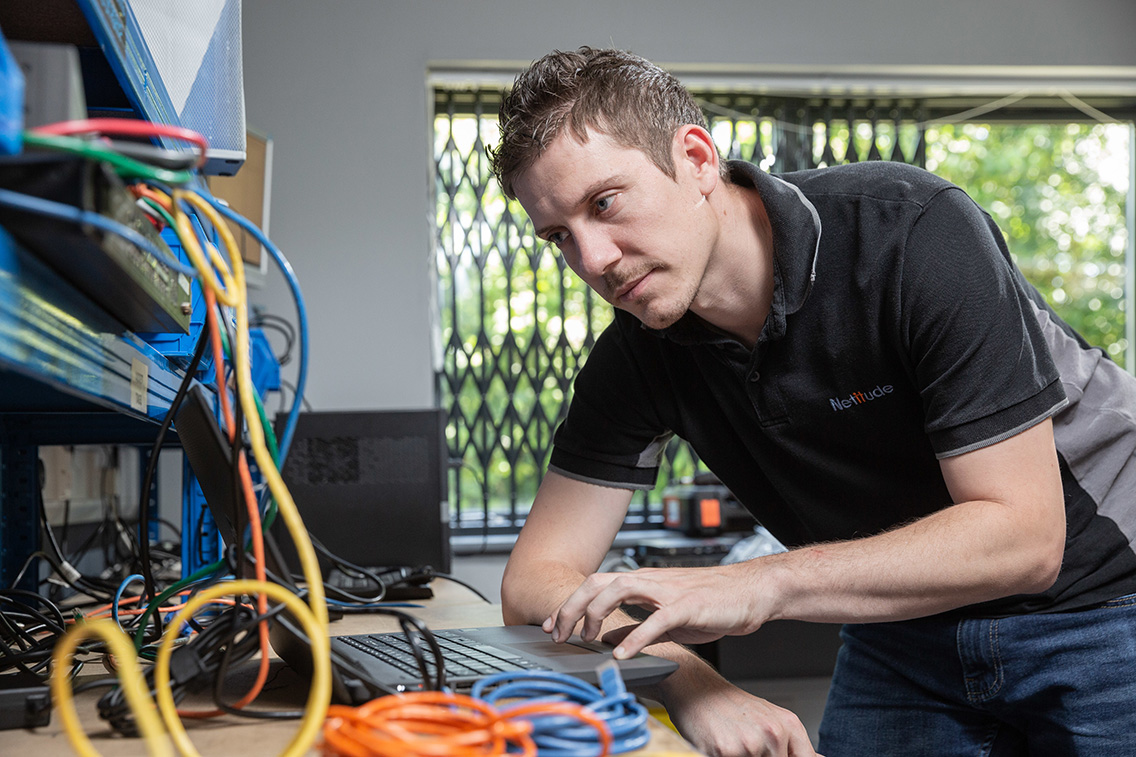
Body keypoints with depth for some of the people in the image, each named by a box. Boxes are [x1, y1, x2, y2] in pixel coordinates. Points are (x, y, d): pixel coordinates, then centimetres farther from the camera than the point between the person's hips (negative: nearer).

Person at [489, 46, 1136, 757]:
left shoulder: (913, 231, -27)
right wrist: (689, 684, -32)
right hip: (904, 628, 4)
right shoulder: (638, 353, -12)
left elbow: (1023, 536, -29)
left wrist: (761, 585, -38)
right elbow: (538, 578, -13)